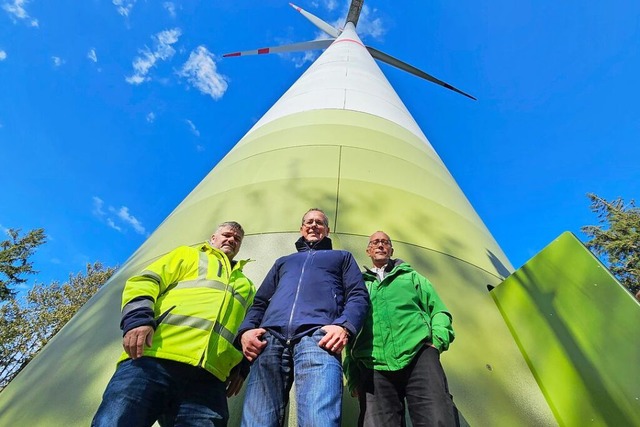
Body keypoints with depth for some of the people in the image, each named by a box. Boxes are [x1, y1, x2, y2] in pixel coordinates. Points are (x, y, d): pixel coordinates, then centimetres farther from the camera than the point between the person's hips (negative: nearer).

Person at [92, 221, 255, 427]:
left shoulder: (246, 285, 33)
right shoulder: (188, 254, 24)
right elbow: (144, 282, 12)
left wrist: (242, 365, 7)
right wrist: (138, 318, -8)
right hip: (153, 358, -2)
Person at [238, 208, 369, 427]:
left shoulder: (342, 257, 30)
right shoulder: (283, 261, 38)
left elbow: (358, 296, 14)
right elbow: (260, 301, 29)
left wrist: (344, 326, -9)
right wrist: (247, 329, 5)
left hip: (317, 336, -3)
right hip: (270, 338, 4)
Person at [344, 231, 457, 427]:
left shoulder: (410, 276, 27)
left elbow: (438, 311, 20)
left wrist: (438, 340, -1)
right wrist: (352, 375, 11)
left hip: (419, 354, 0)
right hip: (374, 365, 1)